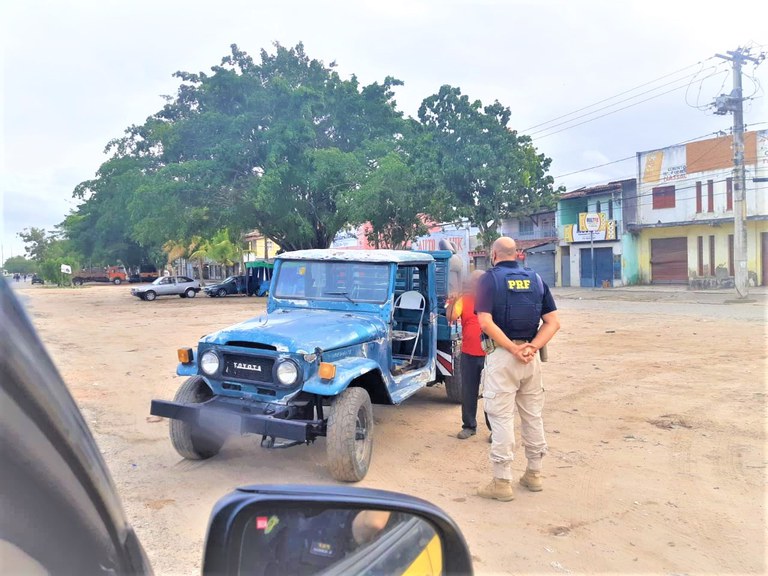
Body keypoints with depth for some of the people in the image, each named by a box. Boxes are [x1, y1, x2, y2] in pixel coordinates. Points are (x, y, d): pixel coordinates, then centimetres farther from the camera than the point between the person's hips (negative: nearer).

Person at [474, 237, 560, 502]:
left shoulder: (490, 278, -5)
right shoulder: (536, 279, 8)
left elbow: (486, 323, -17)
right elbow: (553, 322, 1)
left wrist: (514, 349, -15)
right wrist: (532, 347, -9)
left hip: (502, 355, -5)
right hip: (532, 357, 5)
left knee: (501, 418, 2)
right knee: (533, 416, 16)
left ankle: (502, 482, 9)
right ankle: (534, 474, 29)